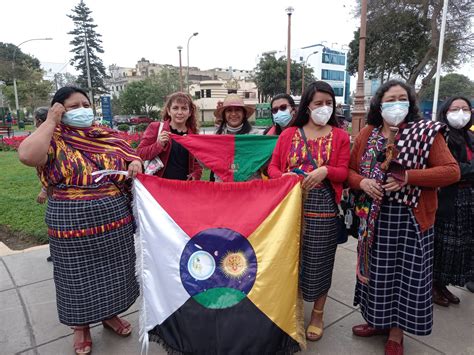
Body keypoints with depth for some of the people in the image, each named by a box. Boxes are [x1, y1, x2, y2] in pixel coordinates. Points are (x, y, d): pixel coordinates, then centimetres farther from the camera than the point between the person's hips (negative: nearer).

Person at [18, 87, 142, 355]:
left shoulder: (109, 136, 7)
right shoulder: (54, 140, -5)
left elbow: (132, 156, 15)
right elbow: (27, 155, -25)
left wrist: (135, 163, -10)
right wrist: (51, 122, -14)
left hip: (115, 219, 4)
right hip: (72, 223, -3)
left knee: (112, 271, 17)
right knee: (79, 276, 12)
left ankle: (110, 314, 42)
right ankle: (81, 326, 36)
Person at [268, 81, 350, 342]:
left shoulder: (340, 136, 4)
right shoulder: (288, 134, 6)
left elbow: (343, 173, -1)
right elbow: (272, 167, 4)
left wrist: (325, 170, -21)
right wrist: (284, 177, -17)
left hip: (322, 207, -1)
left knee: (318, 261, 8)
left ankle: (317, 314, 29)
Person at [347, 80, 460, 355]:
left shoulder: (426, 132, -5)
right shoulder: (367, 134, 4)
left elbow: (451, 171, -11)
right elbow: (350, 170, 8)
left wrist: (407, 177, -21)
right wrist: (362, 182, -13)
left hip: (412, 218, -2)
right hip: (375, 218, 3)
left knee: (407, 274, 7)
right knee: (377, 271, 13)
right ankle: (378, 320, 36)